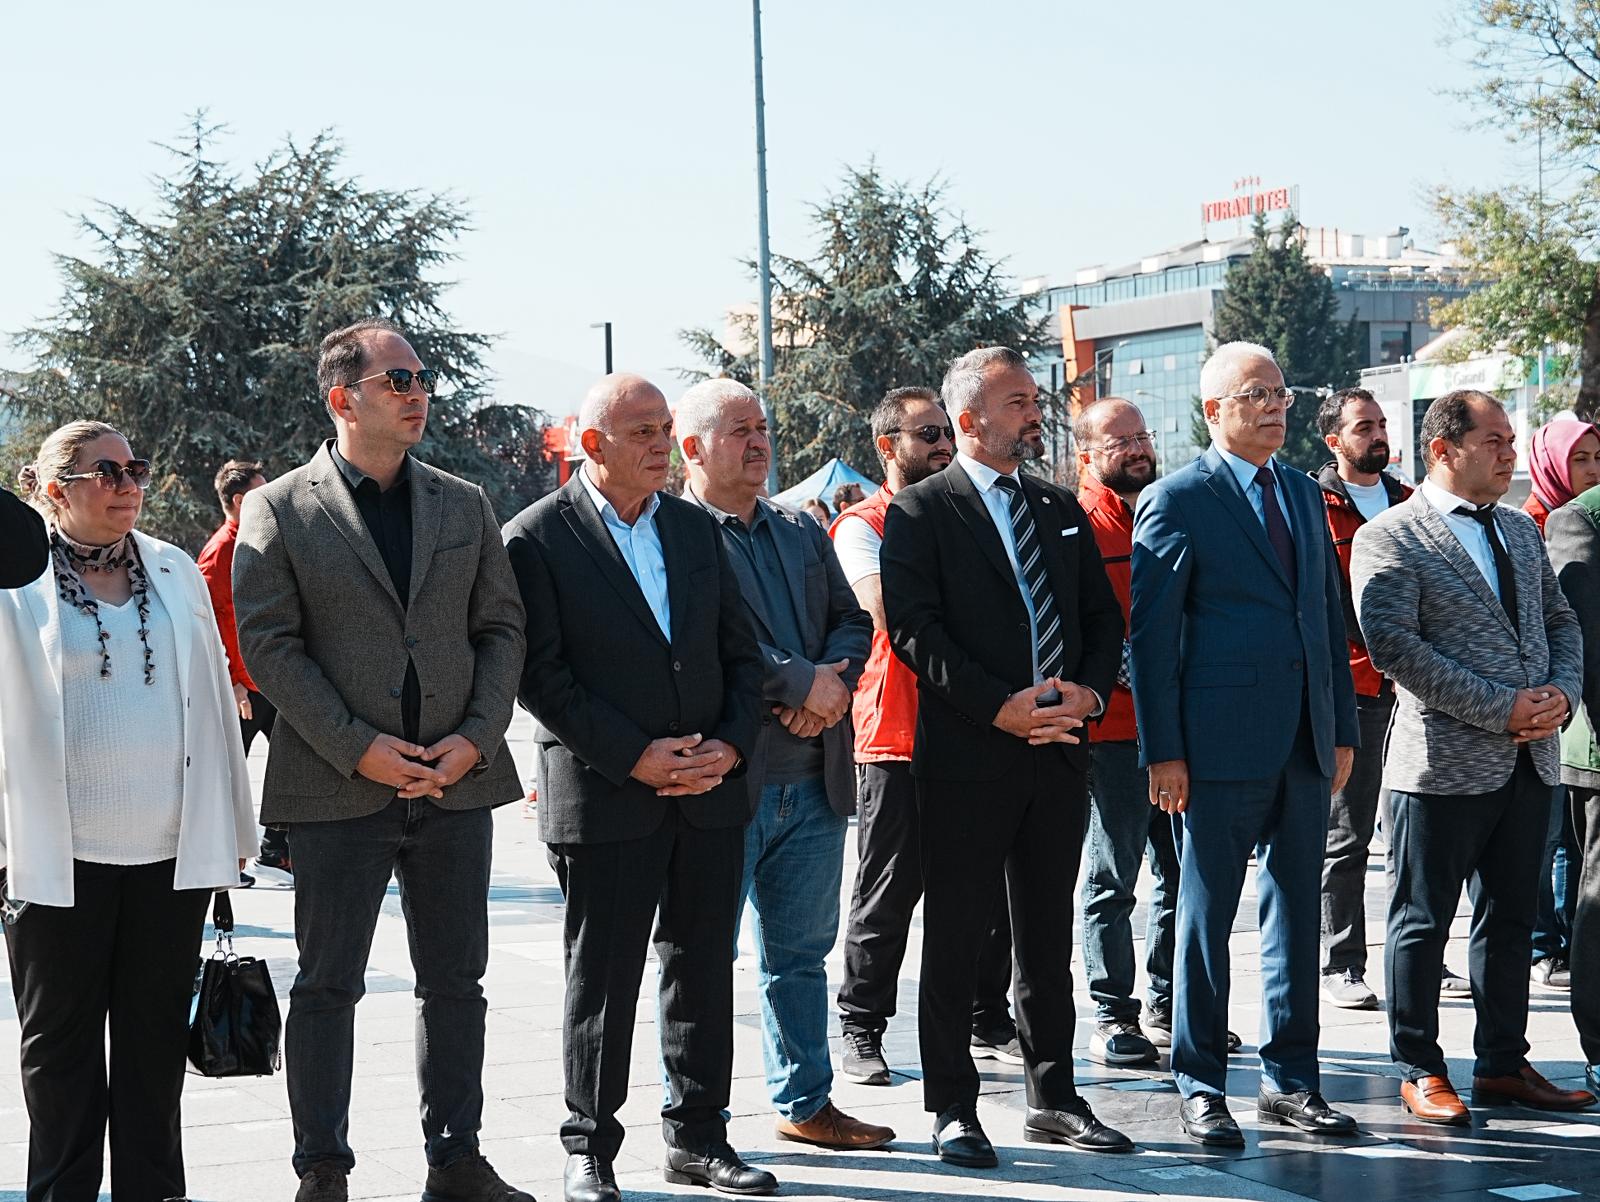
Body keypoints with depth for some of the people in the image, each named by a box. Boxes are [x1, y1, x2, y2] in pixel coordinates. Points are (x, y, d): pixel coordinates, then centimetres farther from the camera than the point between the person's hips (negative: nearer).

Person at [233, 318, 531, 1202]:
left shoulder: (464, 505, 11)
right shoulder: (279, 510, -1)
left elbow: (501, 628, 9)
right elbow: (268, 645, -7)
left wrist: (476, 737, -6)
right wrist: (358, 749, -14)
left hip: (456, 780, 4)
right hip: (337, 788, -4)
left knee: (455, 982, 10)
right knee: (327, 986, 3)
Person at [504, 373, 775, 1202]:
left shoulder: (697, 529, 11)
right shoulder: (537, 538, -5)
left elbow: (740, 652, 12)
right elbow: (540, 674, -11)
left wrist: (731, 744, -4)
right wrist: (634, 756, -16)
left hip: (710, 792, 5)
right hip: (604, 796, -5)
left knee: (704, 970, 11)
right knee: (601, 980, 3)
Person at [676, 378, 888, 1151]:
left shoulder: (804, 536, 17)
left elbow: (852, 622, 13)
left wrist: (834, 679, -8)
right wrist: (802, 681, -17)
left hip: (812, 779, 7)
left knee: (801, 954, 15)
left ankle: (805, 1103, 25)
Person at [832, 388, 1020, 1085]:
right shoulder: (862, 525, -2)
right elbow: (886, 609, -18)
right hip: (897, 739, -5)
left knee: (989, 887, 8)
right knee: (888, 892, 0)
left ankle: (987, 1021, 20)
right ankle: (861, 1032, 11)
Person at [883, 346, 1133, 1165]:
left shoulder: (1061, 511, 15)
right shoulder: (921, 513, -4)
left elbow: (1104, 618, 15)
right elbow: (915, 631, -13)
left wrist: (1090, 690, -5)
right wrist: (1002, 707, -19)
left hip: (1058, 755, 6)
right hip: (965, 758, -5)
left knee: (1048, 940, 13)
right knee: (954, 943, 1)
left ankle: (1053, 1099, 22)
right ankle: (952, 1111, 9)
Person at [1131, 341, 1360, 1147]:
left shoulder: (1305, 495, 14)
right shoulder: (1176, 501, -5)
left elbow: (1329, 618, 17)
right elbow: (1150, 632, -7)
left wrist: (1343, 730, 12)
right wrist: (1162, 750, -12)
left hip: (1303, 746, 6)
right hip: (1223, 743, -6)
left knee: (1296, 914, 11)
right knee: (1206, 917, 2)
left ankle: (1290, 1081, 20)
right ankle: (1200, 1088, 11)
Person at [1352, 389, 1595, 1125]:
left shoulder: (1522, 530, 16)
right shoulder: (1390, 538, -8)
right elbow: (1392, 646, -17)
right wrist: (1500, 707, -18)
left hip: (1529, 758, 7)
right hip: (1445, 760, -7)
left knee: (1511, 919, 12)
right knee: (1422, 923, 2)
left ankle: (1503, 1065, 22)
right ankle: (1419, 1072, 12)